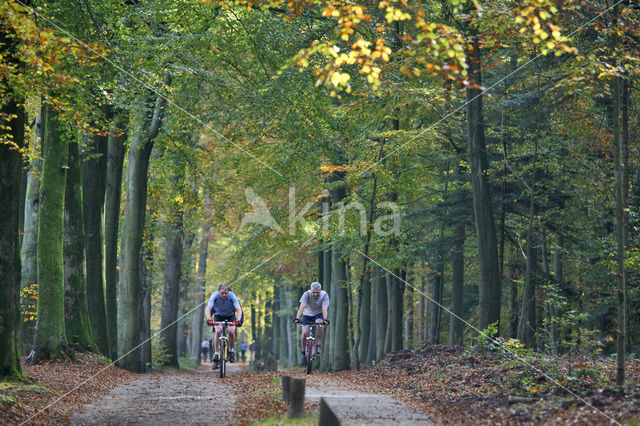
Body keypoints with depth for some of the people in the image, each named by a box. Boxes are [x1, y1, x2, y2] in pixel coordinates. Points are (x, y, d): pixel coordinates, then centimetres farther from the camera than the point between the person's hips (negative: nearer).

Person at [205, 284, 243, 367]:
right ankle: (216, 354, -19)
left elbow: (239, 309, -35)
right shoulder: (214, 296, -27)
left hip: (230, 316, 0)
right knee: (218, 331, -26)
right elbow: (208, 309, -35)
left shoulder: (232, 296, -27)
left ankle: (231, 350, 0)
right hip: (218, 316, 0)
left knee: (231, 331, -25)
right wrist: (209, 319, -55)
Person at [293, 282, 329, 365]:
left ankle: (319, 346, -17)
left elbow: (325, 309, -34)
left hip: (319, 314, 0)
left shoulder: (324, 295, -24)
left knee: (319, 326, -33)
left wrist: (325, 319, -52)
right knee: (305, 332, -19)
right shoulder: (307, 294, -25)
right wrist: (297, 318, -48)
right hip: (307, 314, 0)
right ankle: (303, 353, 0)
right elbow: (302, 306, -35)